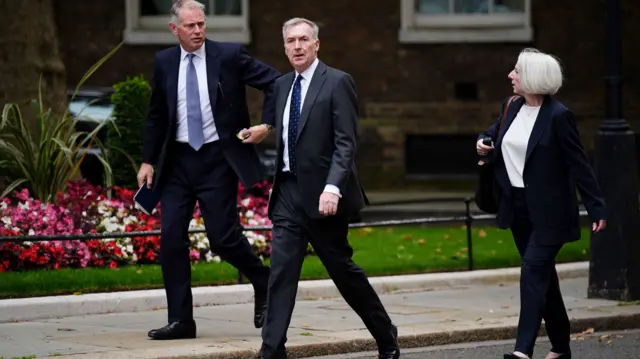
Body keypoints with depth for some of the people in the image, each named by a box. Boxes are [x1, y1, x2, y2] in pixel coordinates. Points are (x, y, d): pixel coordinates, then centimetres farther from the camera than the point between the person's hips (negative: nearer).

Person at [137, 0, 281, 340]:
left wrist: (266, 124, -10)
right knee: (171, 237, -2)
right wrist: (148, 161, 9)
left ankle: (264, 282, 21)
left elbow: (275, 82, -1)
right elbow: (156, 115, 13)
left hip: (217, 158, -4)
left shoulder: (229, 55, -5)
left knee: (222, 237, -7)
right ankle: (180, 320, 4)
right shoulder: (164, 62, 6)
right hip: (178, 159, 4)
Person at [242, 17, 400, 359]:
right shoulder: (282, 85, 13)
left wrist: (333, 188, -25)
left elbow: (346, 142, -14)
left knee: (342, 268, 5)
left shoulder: (337, 82, -7)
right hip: (288, 192, 5)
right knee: (280, 273, -3)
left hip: (322, 193, -5)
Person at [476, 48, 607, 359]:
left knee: (533, 272, -16)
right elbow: (494, 133, 25)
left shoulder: (558, 116, -16)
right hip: (518, 206, 7)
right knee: (543, 275, 14)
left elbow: (579, 165, -14)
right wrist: (483, 143, 2)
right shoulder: (512, 107, 5)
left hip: (549, 211, -7)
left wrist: (597, 208, -15)